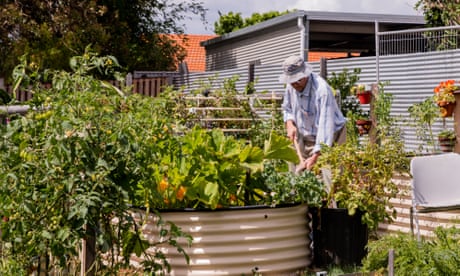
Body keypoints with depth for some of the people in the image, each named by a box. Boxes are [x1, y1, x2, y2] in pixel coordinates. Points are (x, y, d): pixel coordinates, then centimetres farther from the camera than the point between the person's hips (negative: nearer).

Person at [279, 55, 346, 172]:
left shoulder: (322, 90, -29)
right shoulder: (291, 86, -6)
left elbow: (326, 124, -33)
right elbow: (286, 108, 14)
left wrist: (315, 156, -37)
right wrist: (290, 124, -9)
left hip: (328, 139, -6)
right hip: (304, 139, 7)